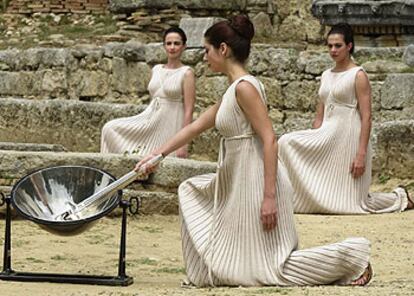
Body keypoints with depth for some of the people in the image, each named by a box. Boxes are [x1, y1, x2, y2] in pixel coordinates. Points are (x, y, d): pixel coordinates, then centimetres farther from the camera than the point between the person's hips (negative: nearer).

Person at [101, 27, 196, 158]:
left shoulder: (186, 73, -8)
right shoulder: (156, 70, 10)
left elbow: (188, 111, -12)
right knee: (110, 129, -5)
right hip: (150, 119, 6)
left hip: (170, 126, -6)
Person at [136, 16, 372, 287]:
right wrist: (158, 154, 19)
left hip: (256, 181, -10)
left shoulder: (244, 87, -16)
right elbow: (196, 127, 21)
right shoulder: (233, 90, 14)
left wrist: (269, 197, -25)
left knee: (267, 266, -2)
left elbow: (269, 141, -22)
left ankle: (349, 256, 1)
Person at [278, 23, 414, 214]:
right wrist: (311, 143, 11)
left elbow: (366, 117, -14)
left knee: (347, 202, -2)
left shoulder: (358, 75, -8)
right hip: (327, 135, 7)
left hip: (348, 136, -7)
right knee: (287, 143, -16)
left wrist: (362, 154, -21)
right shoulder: (326, 76, 13)